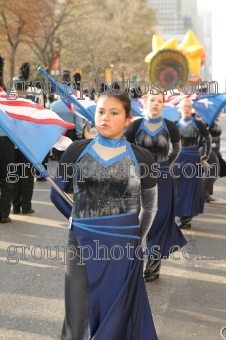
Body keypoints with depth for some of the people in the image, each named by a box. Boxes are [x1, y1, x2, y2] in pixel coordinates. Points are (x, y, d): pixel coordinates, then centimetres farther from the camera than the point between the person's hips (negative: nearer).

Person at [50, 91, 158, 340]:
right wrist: (81, 219, 9)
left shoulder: (141, 158, -1)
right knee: (79, 319, 4)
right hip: (82, 244, 0)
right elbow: (56, 193, 10)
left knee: (118, 316, 11)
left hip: (123, 247, 0)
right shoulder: (77, 150, 0)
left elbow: (150, 206, 12)